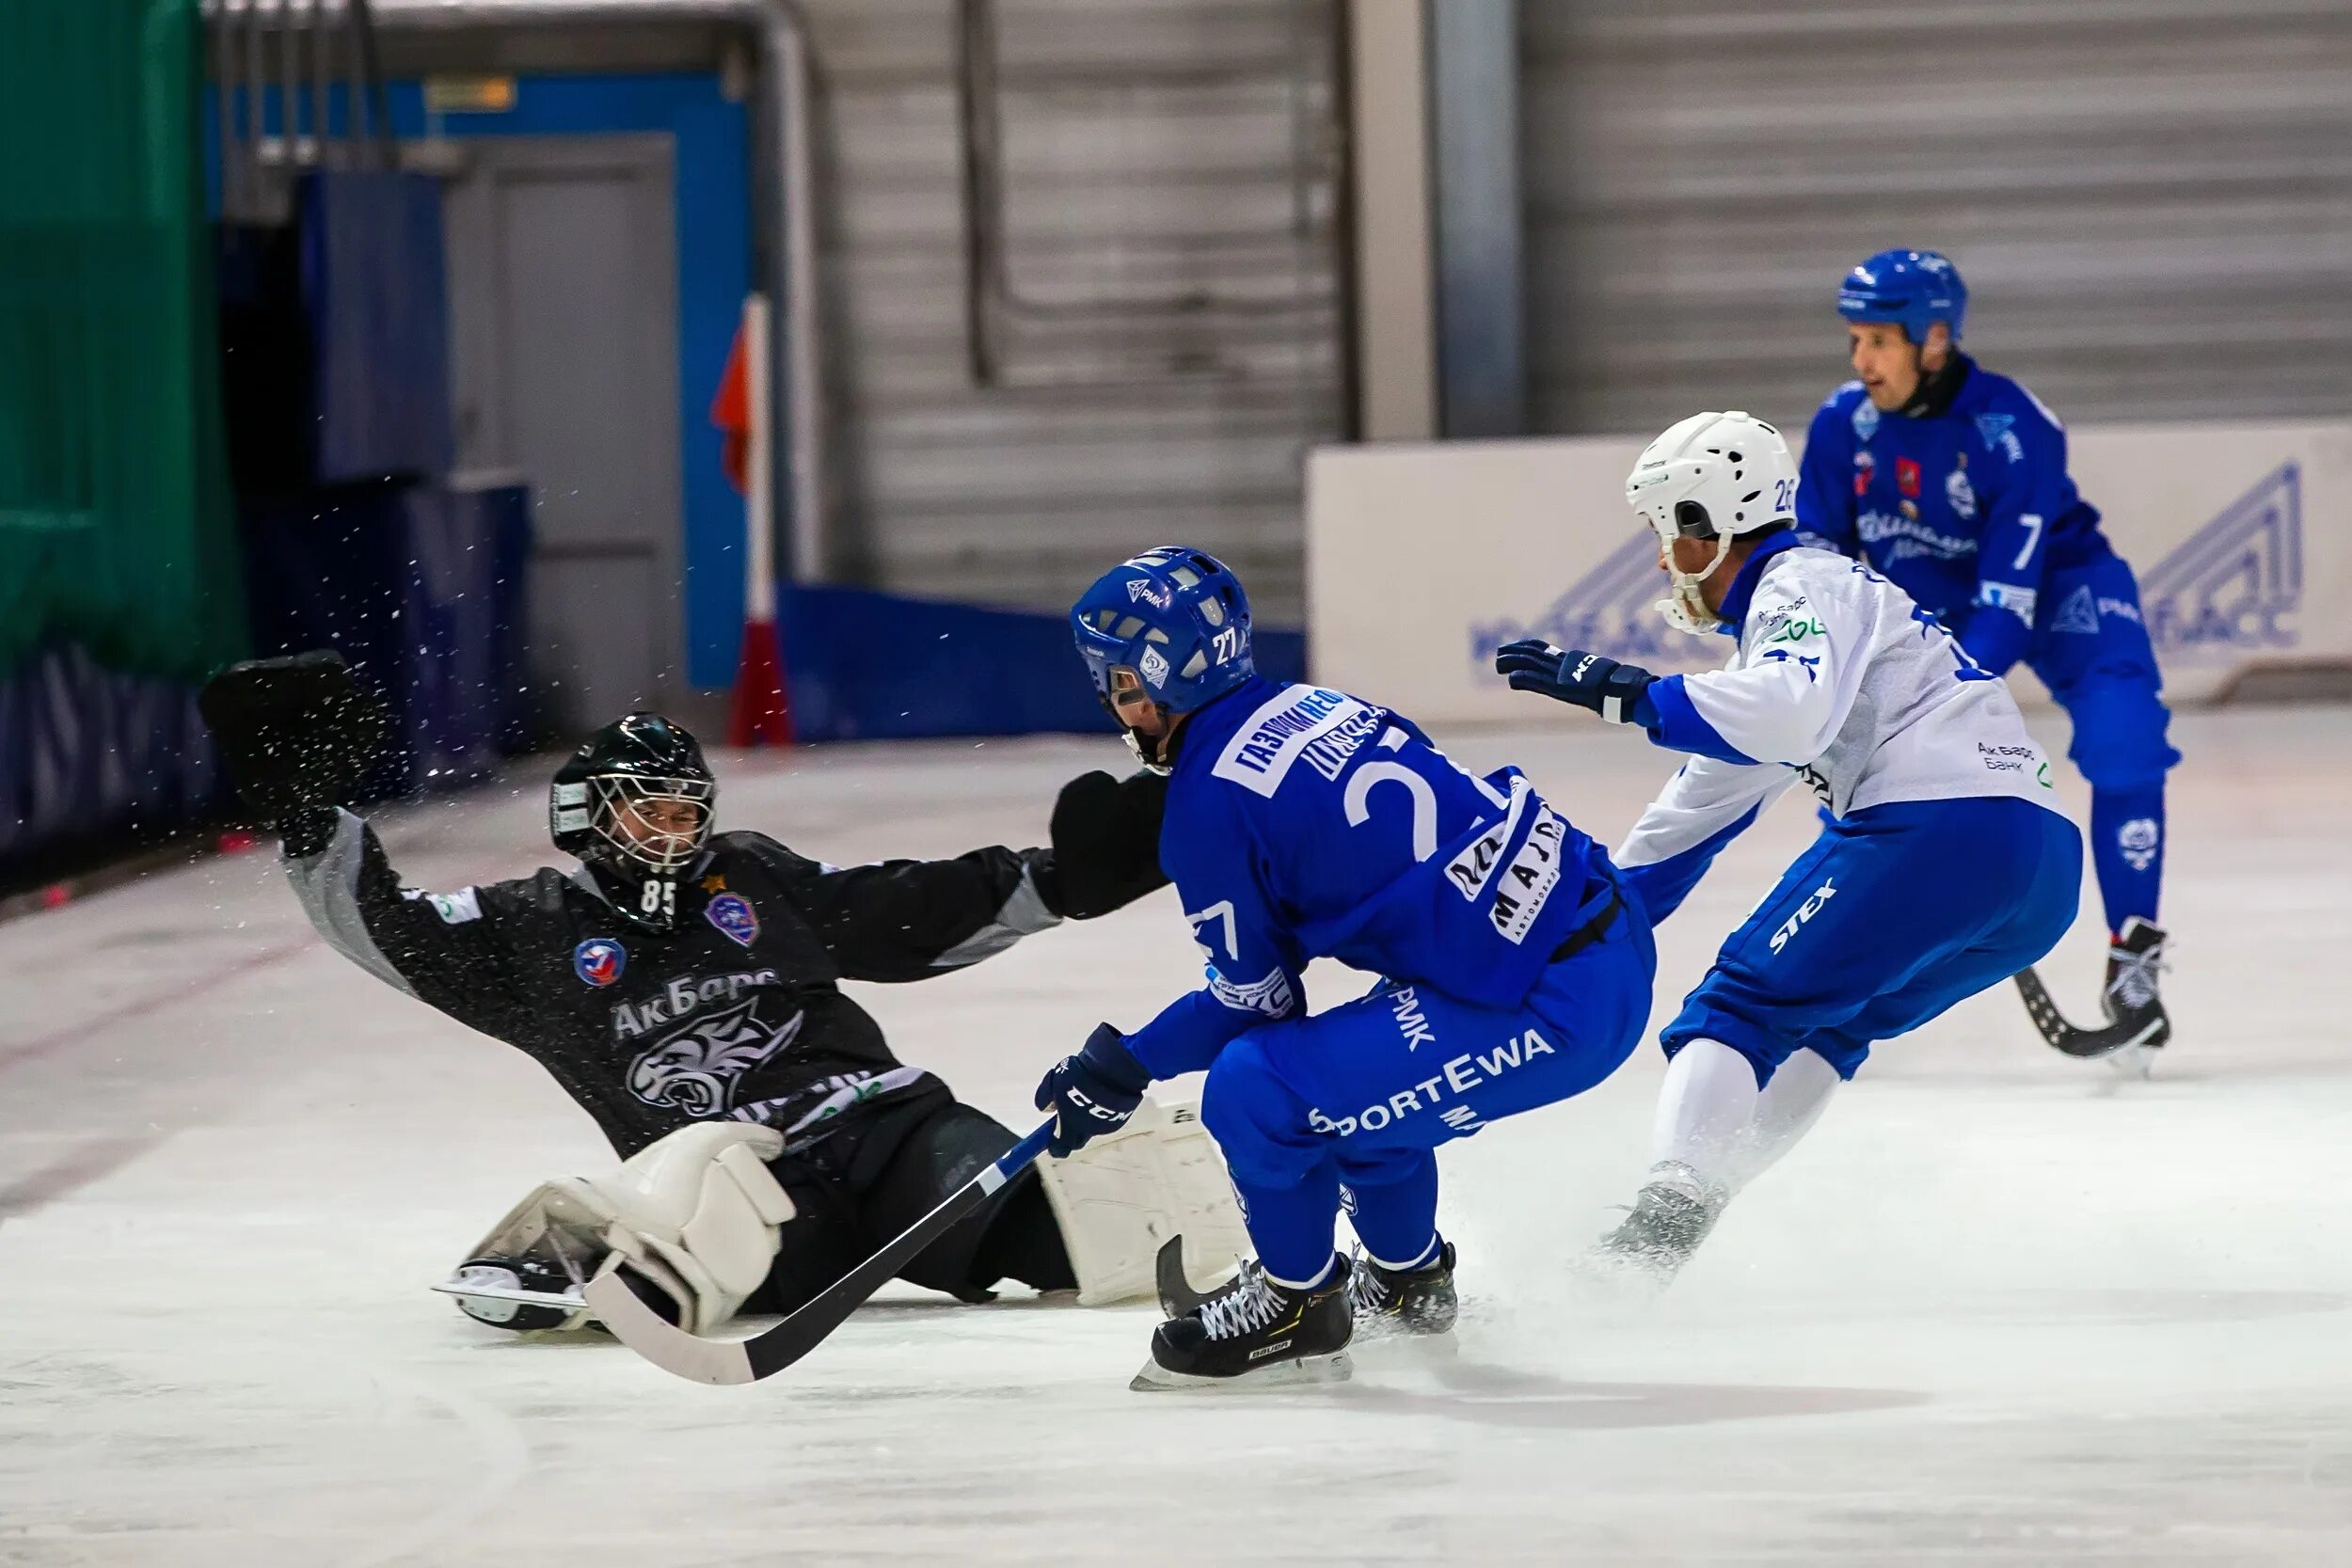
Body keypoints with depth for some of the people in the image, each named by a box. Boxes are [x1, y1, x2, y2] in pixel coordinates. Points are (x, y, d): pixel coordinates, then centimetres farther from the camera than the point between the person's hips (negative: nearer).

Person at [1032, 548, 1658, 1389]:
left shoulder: (1207, 806, -10)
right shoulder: (1313, 708, 15)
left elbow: (1255, 998, -1)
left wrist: (1126, 1066, 11)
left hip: (1552, 1009, -10)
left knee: (1253, 1090, -7)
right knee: (1347, 1077, 27)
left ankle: (1297, 1313, 13)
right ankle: (1407, 1281, 45)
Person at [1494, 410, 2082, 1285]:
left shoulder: (1805, 585, 1)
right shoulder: (1770, 625, 32)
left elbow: (1793, 714, -21)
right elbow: (1698, 809, 38)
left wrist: (1620, 692, -20)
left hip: (1939, 825, -10)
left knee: (1744, 1004, -6)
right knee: (1822, 1022, 23)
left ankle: (1663, 1219, -20)